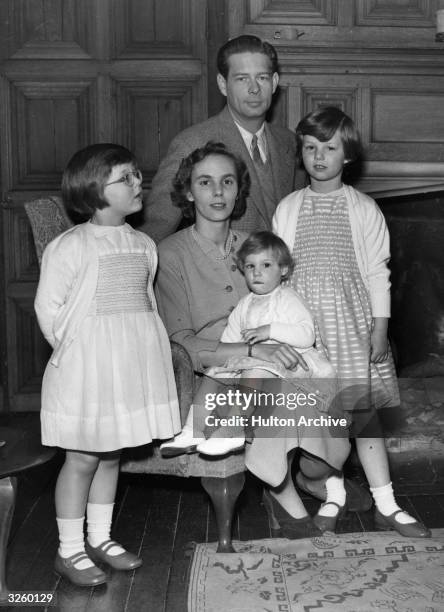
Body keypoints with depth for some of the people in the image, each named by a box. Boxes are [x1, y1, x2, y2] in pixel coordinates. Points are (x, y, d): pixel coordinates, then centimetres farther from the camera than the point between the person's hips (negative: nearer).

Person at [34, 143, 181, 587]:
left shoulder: (143, 245, 7)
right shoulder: (69, 246, -12)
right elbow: (48, 308, -8)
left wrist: (139, 348, 9)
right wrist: (73, 351, -3)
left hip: (134, 366, 6)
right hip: (86, 368, -6)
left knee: (111, 455, 16)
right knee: (82, 458, 4)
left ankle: (99, 537, 32)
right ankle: (69, 550, 19)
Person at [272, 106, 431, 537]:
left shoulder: (363, 208, 2)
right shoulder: (287, 209, 5)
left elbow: (377, 271, 1)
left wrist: (379, 328, -4)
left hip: (351, 318, -1)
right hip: (304, 322, 1)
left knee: (363, 413, 4)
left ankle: (386, 506, 16)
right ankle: (330, 501, 22)